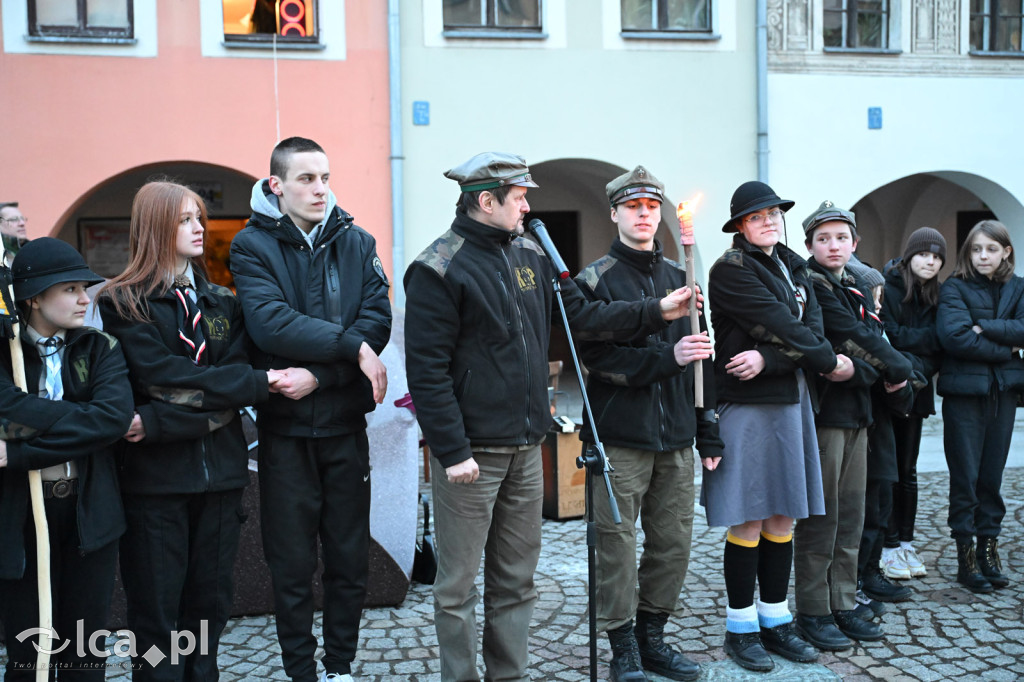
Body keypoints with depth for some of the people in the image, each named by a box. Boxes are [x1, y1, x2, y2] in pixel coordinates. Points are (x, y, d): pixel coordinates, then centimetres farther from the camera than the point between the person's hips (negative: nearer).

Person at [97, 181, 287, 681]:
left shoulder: (222, 303, 11)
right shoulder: (121, 304, -1)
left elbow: (231, 382, -2)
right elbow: (162, 377, -15)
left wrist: (157, 422, -16)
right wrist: (258, 383, -13)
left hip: (220, 471, 4)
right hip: (154, 475, -4)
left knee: (210, 603, 11)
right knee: (156, 609, 3)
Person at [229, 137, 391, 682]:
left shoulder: (357, 243, 5)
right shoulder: (252, 246, -3)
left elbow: (378, 322, -6)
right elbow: (271, 324, -18)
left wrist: (319, 374, -17)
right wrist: (351, 345, -18)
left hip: (346, 424, 3)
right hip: (285, 429, -2)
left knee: (350, 557, 12)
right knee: (292, 565, 8)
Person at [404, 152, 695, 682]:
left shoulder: (530, 257, 11)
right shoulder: (439, 269, -11)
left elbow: (585, 316, 14)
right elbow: (427, 369, -15)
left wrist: (657, 311, 5)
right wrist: (451, 451, -17)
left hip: (525, 448, 7)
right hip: (470, 452, -7)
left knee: (516, 578, 16)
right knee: (458, 583, 4)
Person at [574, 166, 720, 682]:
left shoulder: (679, 278, 14)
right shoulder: (595, 280, -1)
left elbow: (702, 361, 15)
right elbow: (597, 357, -12)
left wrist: (708, 430, 11)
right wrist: (666, 358, -21)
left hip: (676, 436, 5)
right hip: (620, 436, -5)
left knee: (674, 542, 10)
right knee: (618, 544, -1)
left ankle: (652, 639, 26)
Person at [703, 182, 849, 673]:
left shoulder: (793, 268, 15)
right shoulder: (730, 270, -7)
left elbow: (812, 328, -1)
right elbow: (784, 327, -13)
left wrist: (767, 360, -17)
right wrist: (829, 363, -4)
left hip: (792, 402, 7)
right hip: (749, 406, -7)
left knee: (783, 517, 10)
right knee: (749, 521, -1)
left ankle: (775, 621, 22)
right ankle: (741, 628, 12)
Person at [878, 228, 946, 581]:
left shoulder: (933, 296, 11)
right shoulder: (886, 288, -9)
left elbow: (938, 346, 4)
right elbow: (890, 336, -16)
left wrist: (921, 368, -13)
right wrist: (931, 337, -11)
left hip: (915, 392, 6)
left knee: (907, 471, 11)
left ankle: (905, 543, 19)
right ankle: (888, 548, 6)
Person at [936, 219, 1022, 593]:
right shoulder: (954, 289, -3)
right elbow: (955, 337, -18)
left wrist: (986, 327, -17)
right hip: (964, 391, -4)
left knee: (993, 474, 8)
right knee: (965, 475, 0)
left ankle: (989, 544, 18)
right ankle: (965, 552, 9)